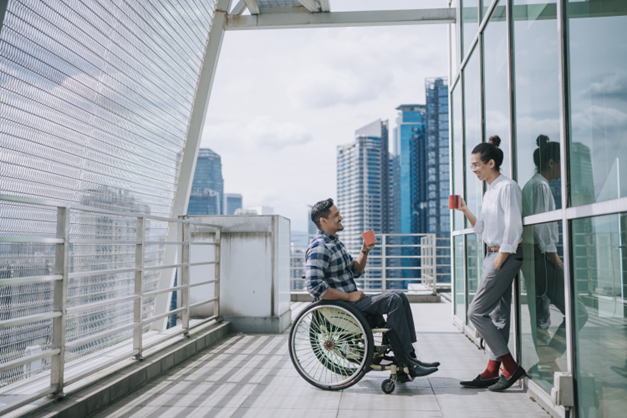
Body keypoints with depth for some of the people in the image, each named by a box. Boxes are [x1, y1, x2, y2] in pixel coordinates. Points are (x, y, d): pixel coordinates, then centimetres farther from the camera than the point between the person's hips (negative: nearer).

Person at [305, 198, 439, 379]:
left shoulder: (335, 242, 17)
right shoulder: (319, 248, -15)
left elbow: (356, 271, 23)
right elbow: (314, 287, -25)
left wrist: (365, 251, 5)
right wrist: (349, 296, -20)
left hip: (350, 301, 10)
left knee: (399, 296, 1)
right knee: (393, 300, -20)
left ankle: (410, 356, -4)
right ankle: (407, 364, -15)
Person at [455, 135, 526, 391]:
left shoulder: (508, 187, -10)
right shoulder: (490, 192, 17)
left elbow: (513, 228, -17)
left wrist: (500, 260, -18)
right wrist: (465, 211, 7)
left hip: (505, 256, -9)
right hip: (493, 255, 9)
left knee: (476, 312, -10)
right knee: (497, 315, 9)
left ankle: (511, 367, -3)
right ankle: (492, 372, 14)